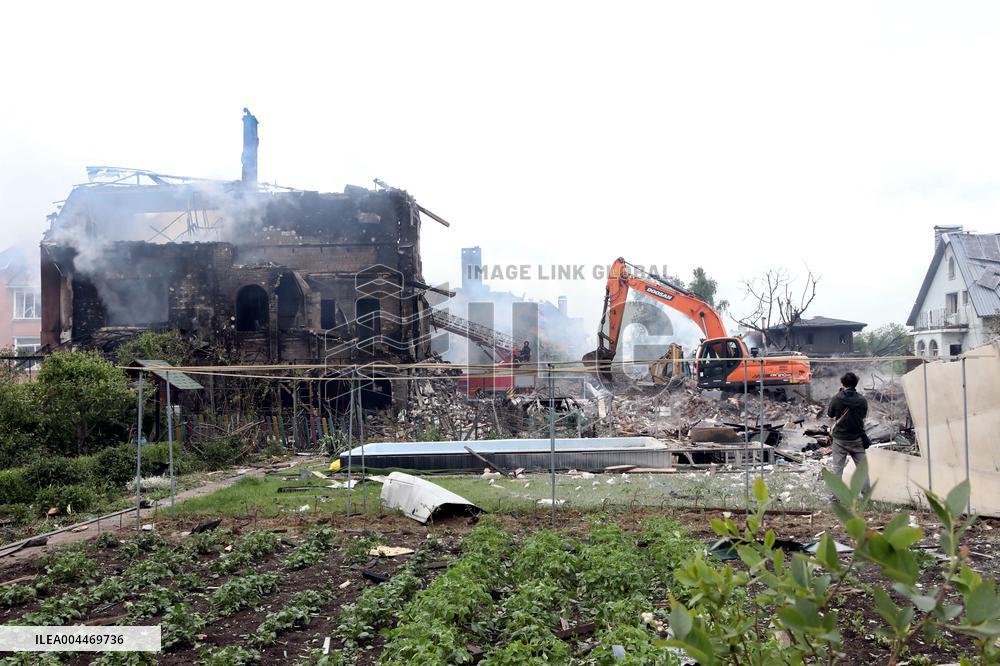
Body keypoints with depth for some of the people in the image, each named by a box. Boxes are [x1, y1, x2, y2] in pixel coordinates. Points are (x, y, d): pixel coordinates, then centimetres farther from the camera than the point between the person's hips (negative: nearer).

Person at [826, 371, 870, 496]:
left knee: (838, 468, 8)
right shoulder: (862, 400, -9)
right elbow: (864, 415, 6)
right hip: (857, 439, 1)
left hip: (840, 439, -1)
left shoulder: (836, 399, -14)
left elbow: (830, 414, 1)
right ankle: (867, 494, 18)